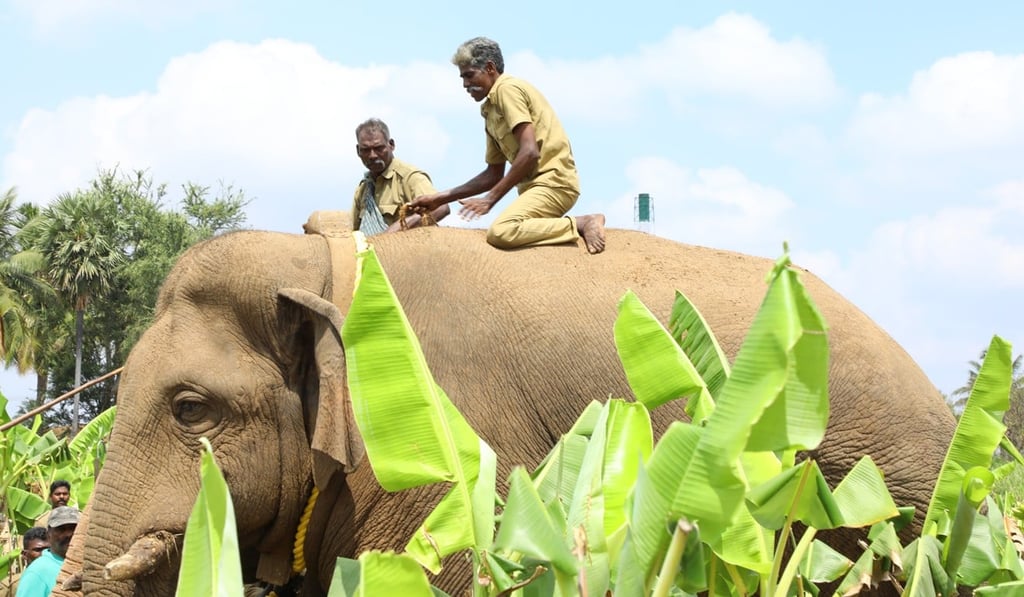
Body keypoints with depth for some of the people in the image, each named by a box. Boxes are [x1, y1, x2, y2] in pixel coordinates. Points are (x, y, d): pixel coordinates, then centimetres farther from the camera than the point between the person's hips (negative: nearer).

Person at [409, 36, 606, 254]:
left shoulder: (508, 89, -5)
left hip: (553, 181, -10)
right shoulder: (490, 110, 22)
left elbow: (530, 152, -16)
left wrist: (490, 198, -13)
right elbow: (494, 174, 27)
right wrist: (441, 198, 22)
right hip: (536, 184, 10)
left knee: (500, 232, -31)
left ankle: (580, 224, -16)